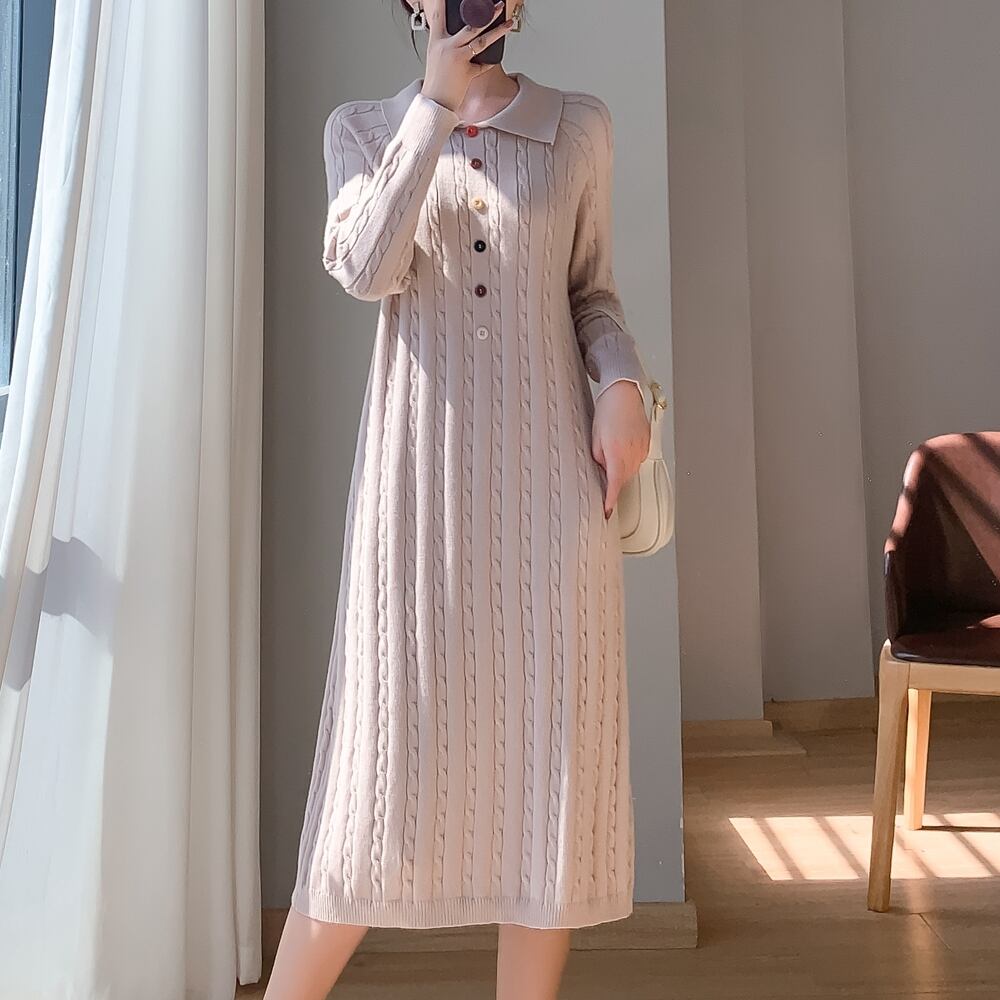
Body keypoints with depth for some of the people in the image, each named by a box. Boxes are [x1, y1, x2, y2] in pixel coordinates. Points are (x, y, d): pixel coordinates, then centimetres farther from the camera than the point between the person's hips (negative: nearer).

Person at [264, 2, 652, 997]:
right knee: (397, 736, -2)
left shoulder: (579, 127, 13)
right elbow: (366, 268, -7)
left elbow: (592, 290, 15)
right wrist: (435, 102, -5)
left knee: (552, 736, 2)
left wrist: (623, 382, -4)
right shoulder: (362, 127, 11)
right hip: (422, 460, -1)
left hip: (549, 463, 2)